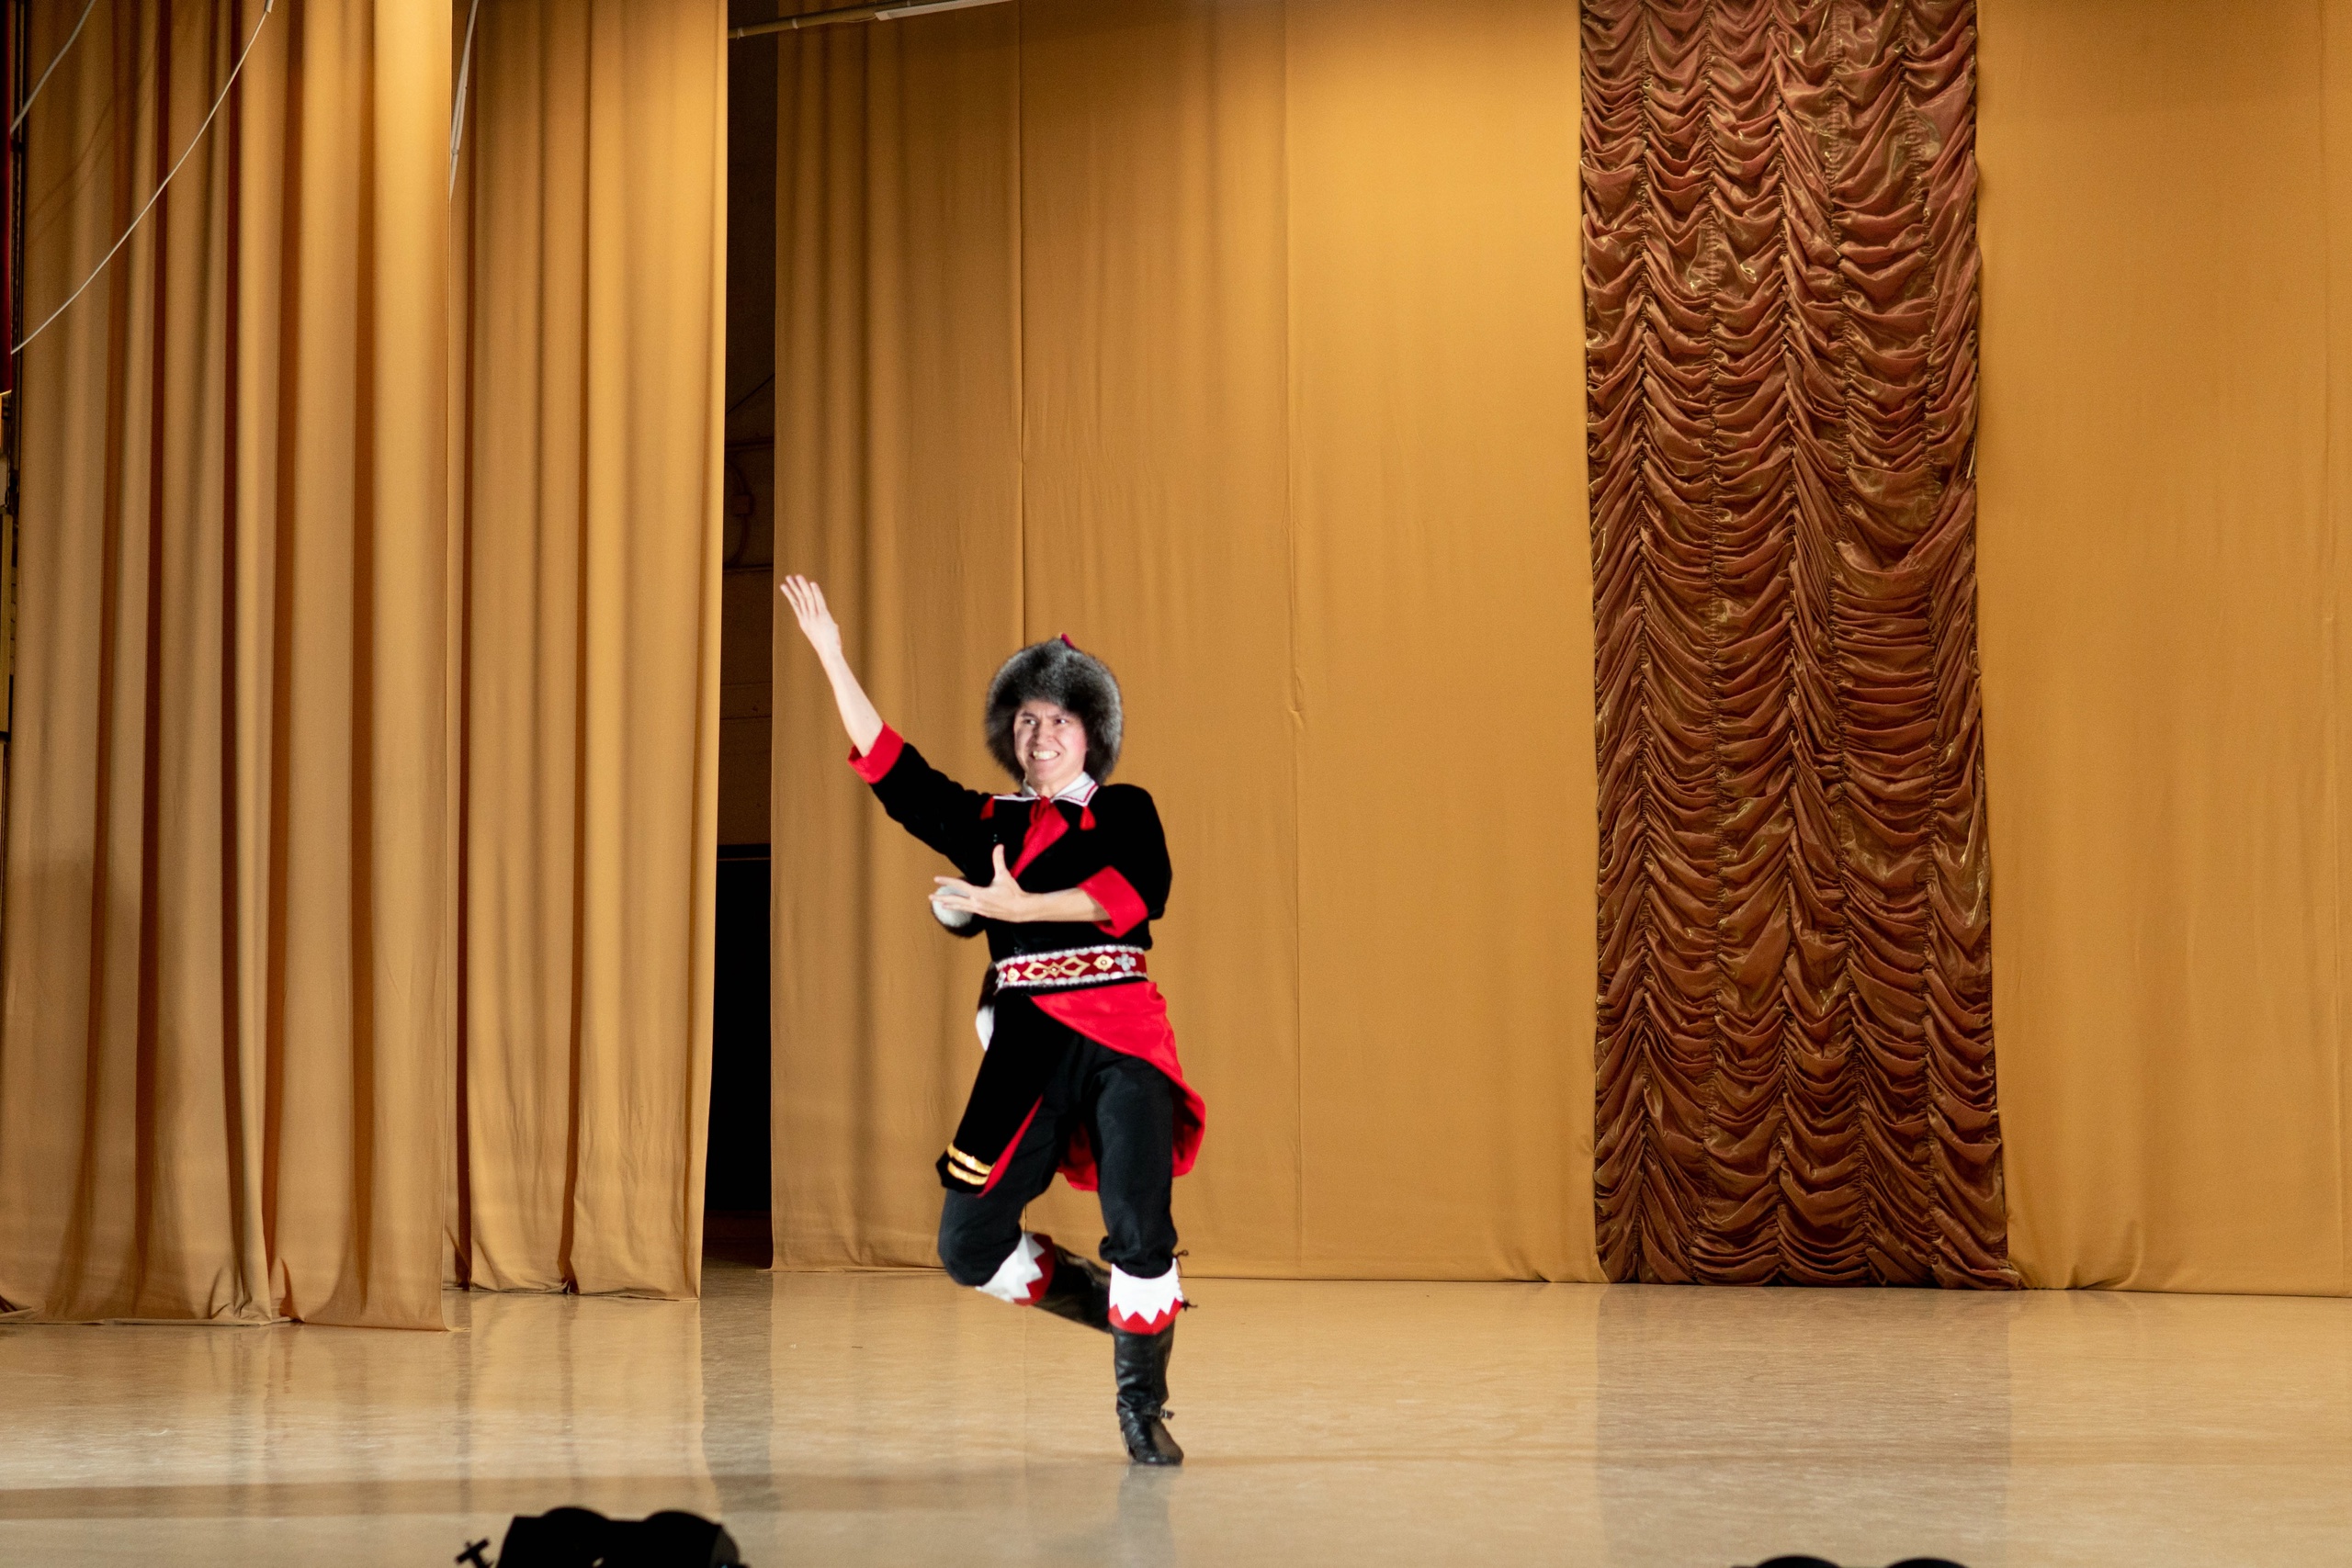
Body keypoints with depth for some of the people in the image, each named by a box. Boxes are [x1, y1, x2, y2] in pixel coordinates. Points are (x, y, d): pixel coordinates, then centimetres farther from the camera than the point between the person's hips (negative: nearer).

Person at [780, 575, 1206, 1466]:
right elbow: (891, 769, 14)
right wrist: (833, 659, 11)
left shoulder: (1124, 813, 9)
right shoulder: (990, 823, 18)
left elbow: (1137, 892, -11)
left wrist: (1017, 906, -15)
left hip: (1122, 1036, -4)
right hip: (1027, 1048, 4)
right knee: (969, 1248, 0)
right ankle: (1116, 1308, 21)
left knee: (1140, 1233, -14)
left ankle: (1142, 1411, 3)